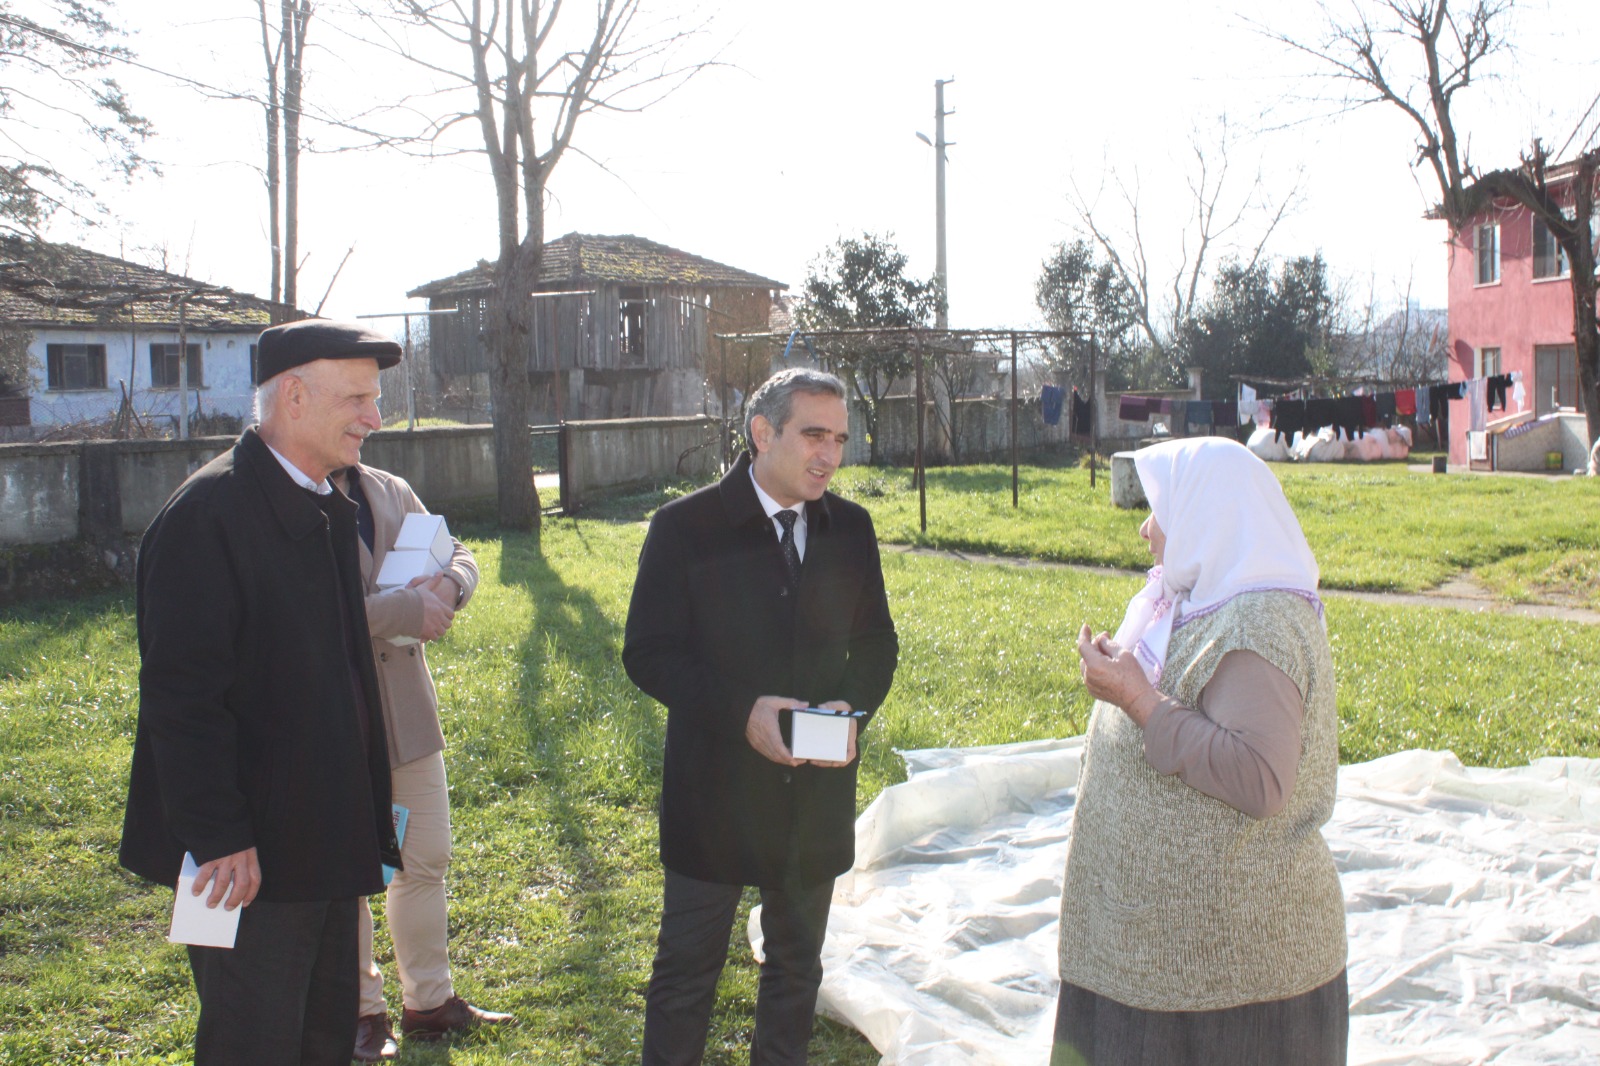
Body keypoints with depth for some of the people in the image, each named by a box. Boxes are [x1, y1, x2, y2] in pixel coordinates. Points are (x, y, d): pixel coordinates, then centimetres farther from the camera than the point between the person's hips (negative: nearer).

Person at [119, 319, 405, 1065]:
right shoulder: (209, 513, -17)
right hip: (251, 860, -9)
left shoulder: (328, 510, 11)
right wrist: (218, 837, -23)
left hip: (326, 845, 9)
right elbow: (181, 693, -22)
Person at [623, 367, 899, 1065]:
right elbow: (648, 654, -11)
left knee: (796, 964, 19)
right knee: (687, 969, 8)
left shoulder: (850, 529, 2)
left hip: (817, 793, 4)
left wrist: (854, 707, -12)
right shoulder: (685, 527, -11)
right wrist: (740, 712, -24)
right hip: (716, 791, -4)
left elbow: (876, 642, 9)